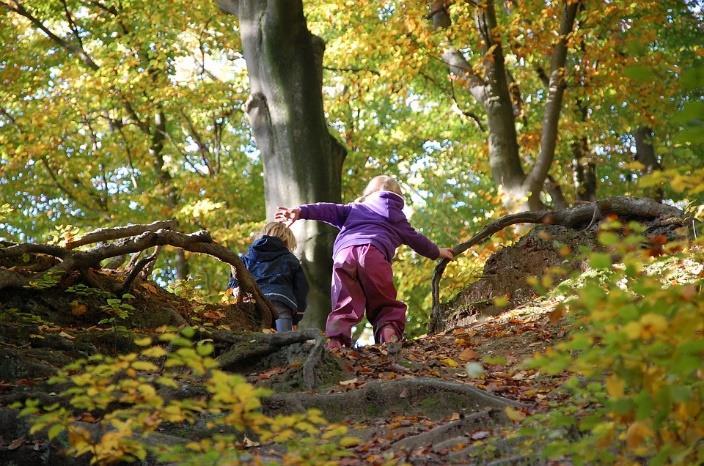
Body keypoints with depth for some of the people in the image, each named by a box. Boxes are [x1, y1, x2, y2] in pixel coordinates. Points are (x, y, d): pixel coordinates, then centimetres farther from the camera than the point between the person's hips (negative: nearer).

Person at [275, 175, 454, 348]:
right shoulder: (396, 216, 35)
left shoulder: (354, 208, 37)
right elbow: (415, 239, 46)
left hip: (344, 253, 2)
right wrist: (437, 252, 63)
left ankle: (335, 339, -27)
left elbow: (329, 210, 23)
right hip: (374, 253, -1)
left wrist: (301, 211, 10)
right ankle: (389, 331, -22)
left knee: (344, 305, -2)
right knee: (386, 304, 7)